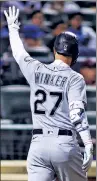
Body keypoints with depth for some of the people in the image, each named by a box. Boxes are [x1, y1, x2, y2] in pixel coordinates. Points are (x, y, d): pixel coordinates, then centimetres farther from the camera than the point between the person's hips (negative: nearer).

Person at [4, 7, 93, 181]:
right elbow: (77, 113, -13)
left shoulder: (36, 70, 9)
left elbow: (18, 52, 28)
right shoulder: (75, 78, -1)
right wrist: (88, 145, -17)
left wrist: (13, 27, 46)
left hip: (38, 144, 3)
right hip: (65, 144, -3)